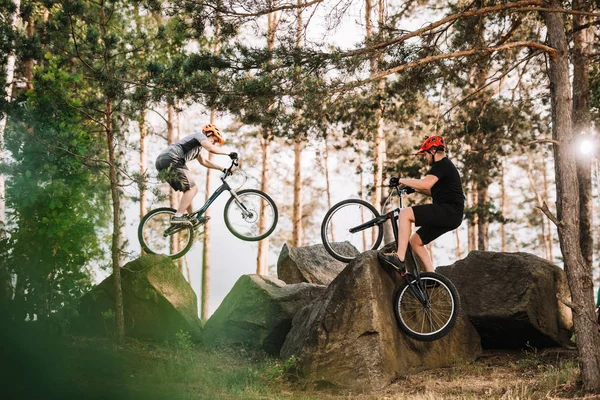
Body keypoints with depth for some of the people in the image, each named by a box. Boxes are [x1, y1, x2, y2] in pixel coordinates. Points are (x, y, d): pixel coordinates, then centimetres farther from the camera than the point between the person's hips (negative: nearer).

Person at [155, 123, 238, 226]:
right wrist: (229, 153, -4)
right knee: (192, 188, -8)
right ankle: (178, 217, -15)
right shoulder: (200, 136, 4)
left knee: (187, 189, 18)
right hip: (171, 160, -10)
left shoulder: (197, 147, 34)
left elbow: (203, 161, 43)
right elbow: (211, 148, -14)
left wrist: (222, 168, 38)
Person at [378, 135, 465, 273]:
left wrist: (402, 181, -15)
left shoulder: (441, 165, -9)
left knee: (405, 213, -19)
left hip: (449, 211, -11)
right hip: (450, 216, 11)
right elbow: (435, 191, 31)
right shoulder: (444, 166, 25)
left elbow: (425, 184, -25)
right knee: (415, 241, 12)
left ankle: (399, 258, -23)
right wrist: (415, 189, 19)